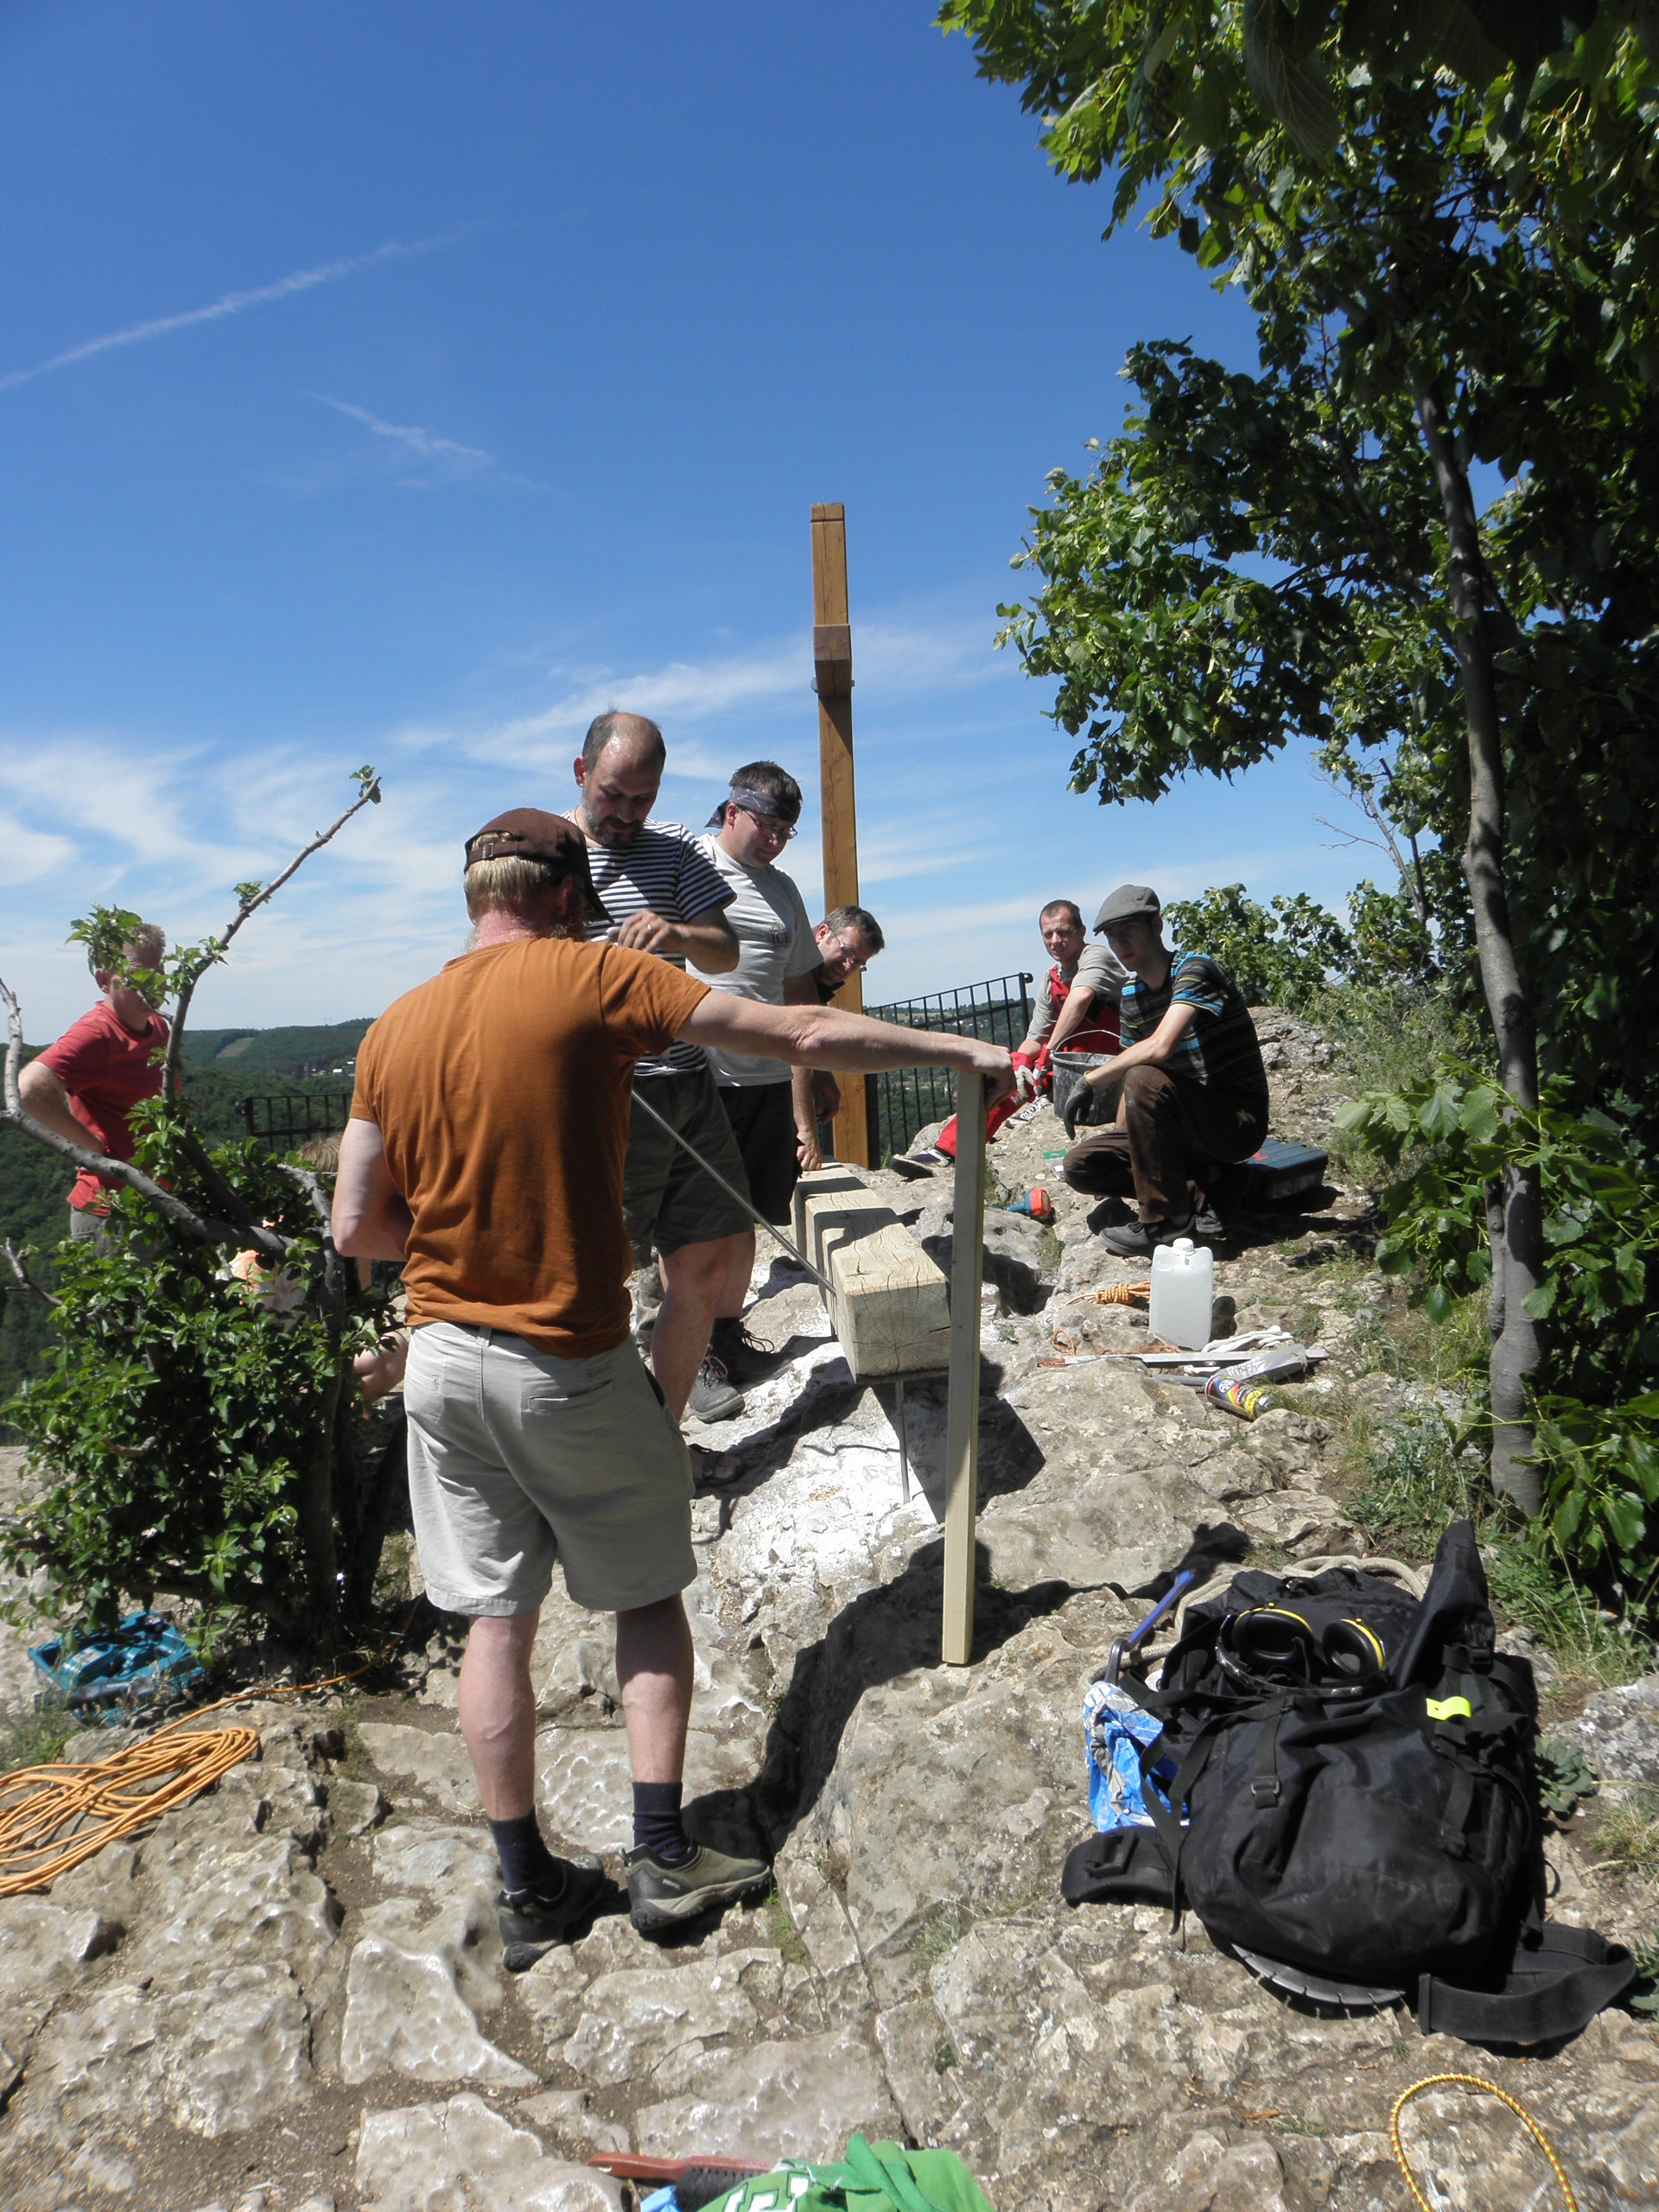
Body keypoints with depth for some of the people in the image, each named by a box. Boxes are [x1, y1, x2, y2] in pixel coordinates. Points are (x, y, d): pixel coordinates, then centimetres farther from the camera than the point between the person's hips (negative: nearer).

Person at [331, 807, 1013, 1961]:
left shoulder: (395, 1028, 4)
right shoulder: (598, 976, -10)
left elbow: (358, 1226, 3)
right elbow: (804, 1036, -11)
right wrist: (964, 1049, -2)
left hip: (444, 1358, 5)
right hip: (571, 1361, -4)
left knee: (496, 1617, 14)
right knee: (647, 1593, 16)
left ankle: (528, 1888, 26)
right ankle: (664, 1854, 21)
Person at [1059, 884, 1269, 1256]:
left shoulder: (1194, 970, -16)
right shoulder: (1130, 995, 7)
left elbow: (1160, 1047, -31)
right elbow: (1129, 1069, 12)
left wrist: (1090, 1080, -23)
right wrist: (1118, 1135, -2)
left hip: (1238, 1120, -8)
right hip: (1189, 1124, 8)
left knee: (1145, 1079, -34)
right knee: (1079, 1165, -5)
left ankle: (1166, 1218, -21)